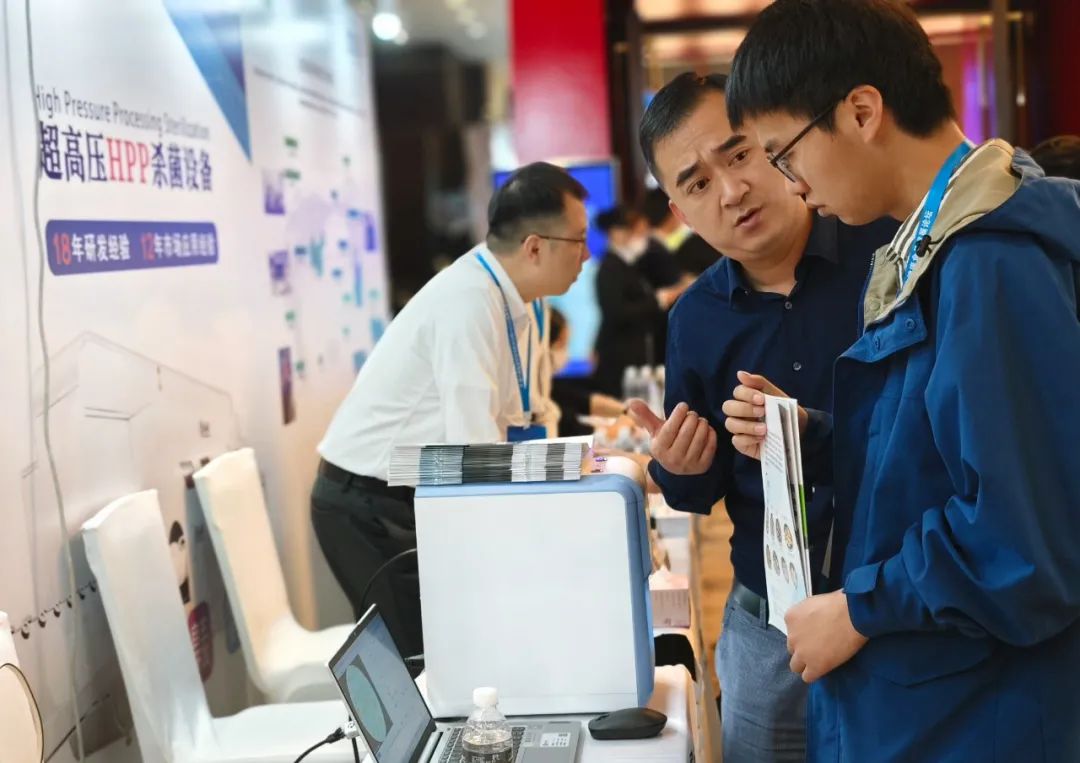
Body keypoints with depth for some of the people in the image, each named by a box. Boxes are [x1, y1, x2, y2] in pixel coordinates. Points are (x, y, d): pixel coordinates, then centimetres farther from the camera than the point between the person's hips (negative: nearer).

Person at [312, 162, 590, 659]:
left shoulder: (516, 299, 2)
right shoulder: (471, 303, -25)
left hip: (415, 498, 8)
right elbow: (475, 447, -28)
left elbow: (526, 420, 11)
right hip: (368, 506, -8)